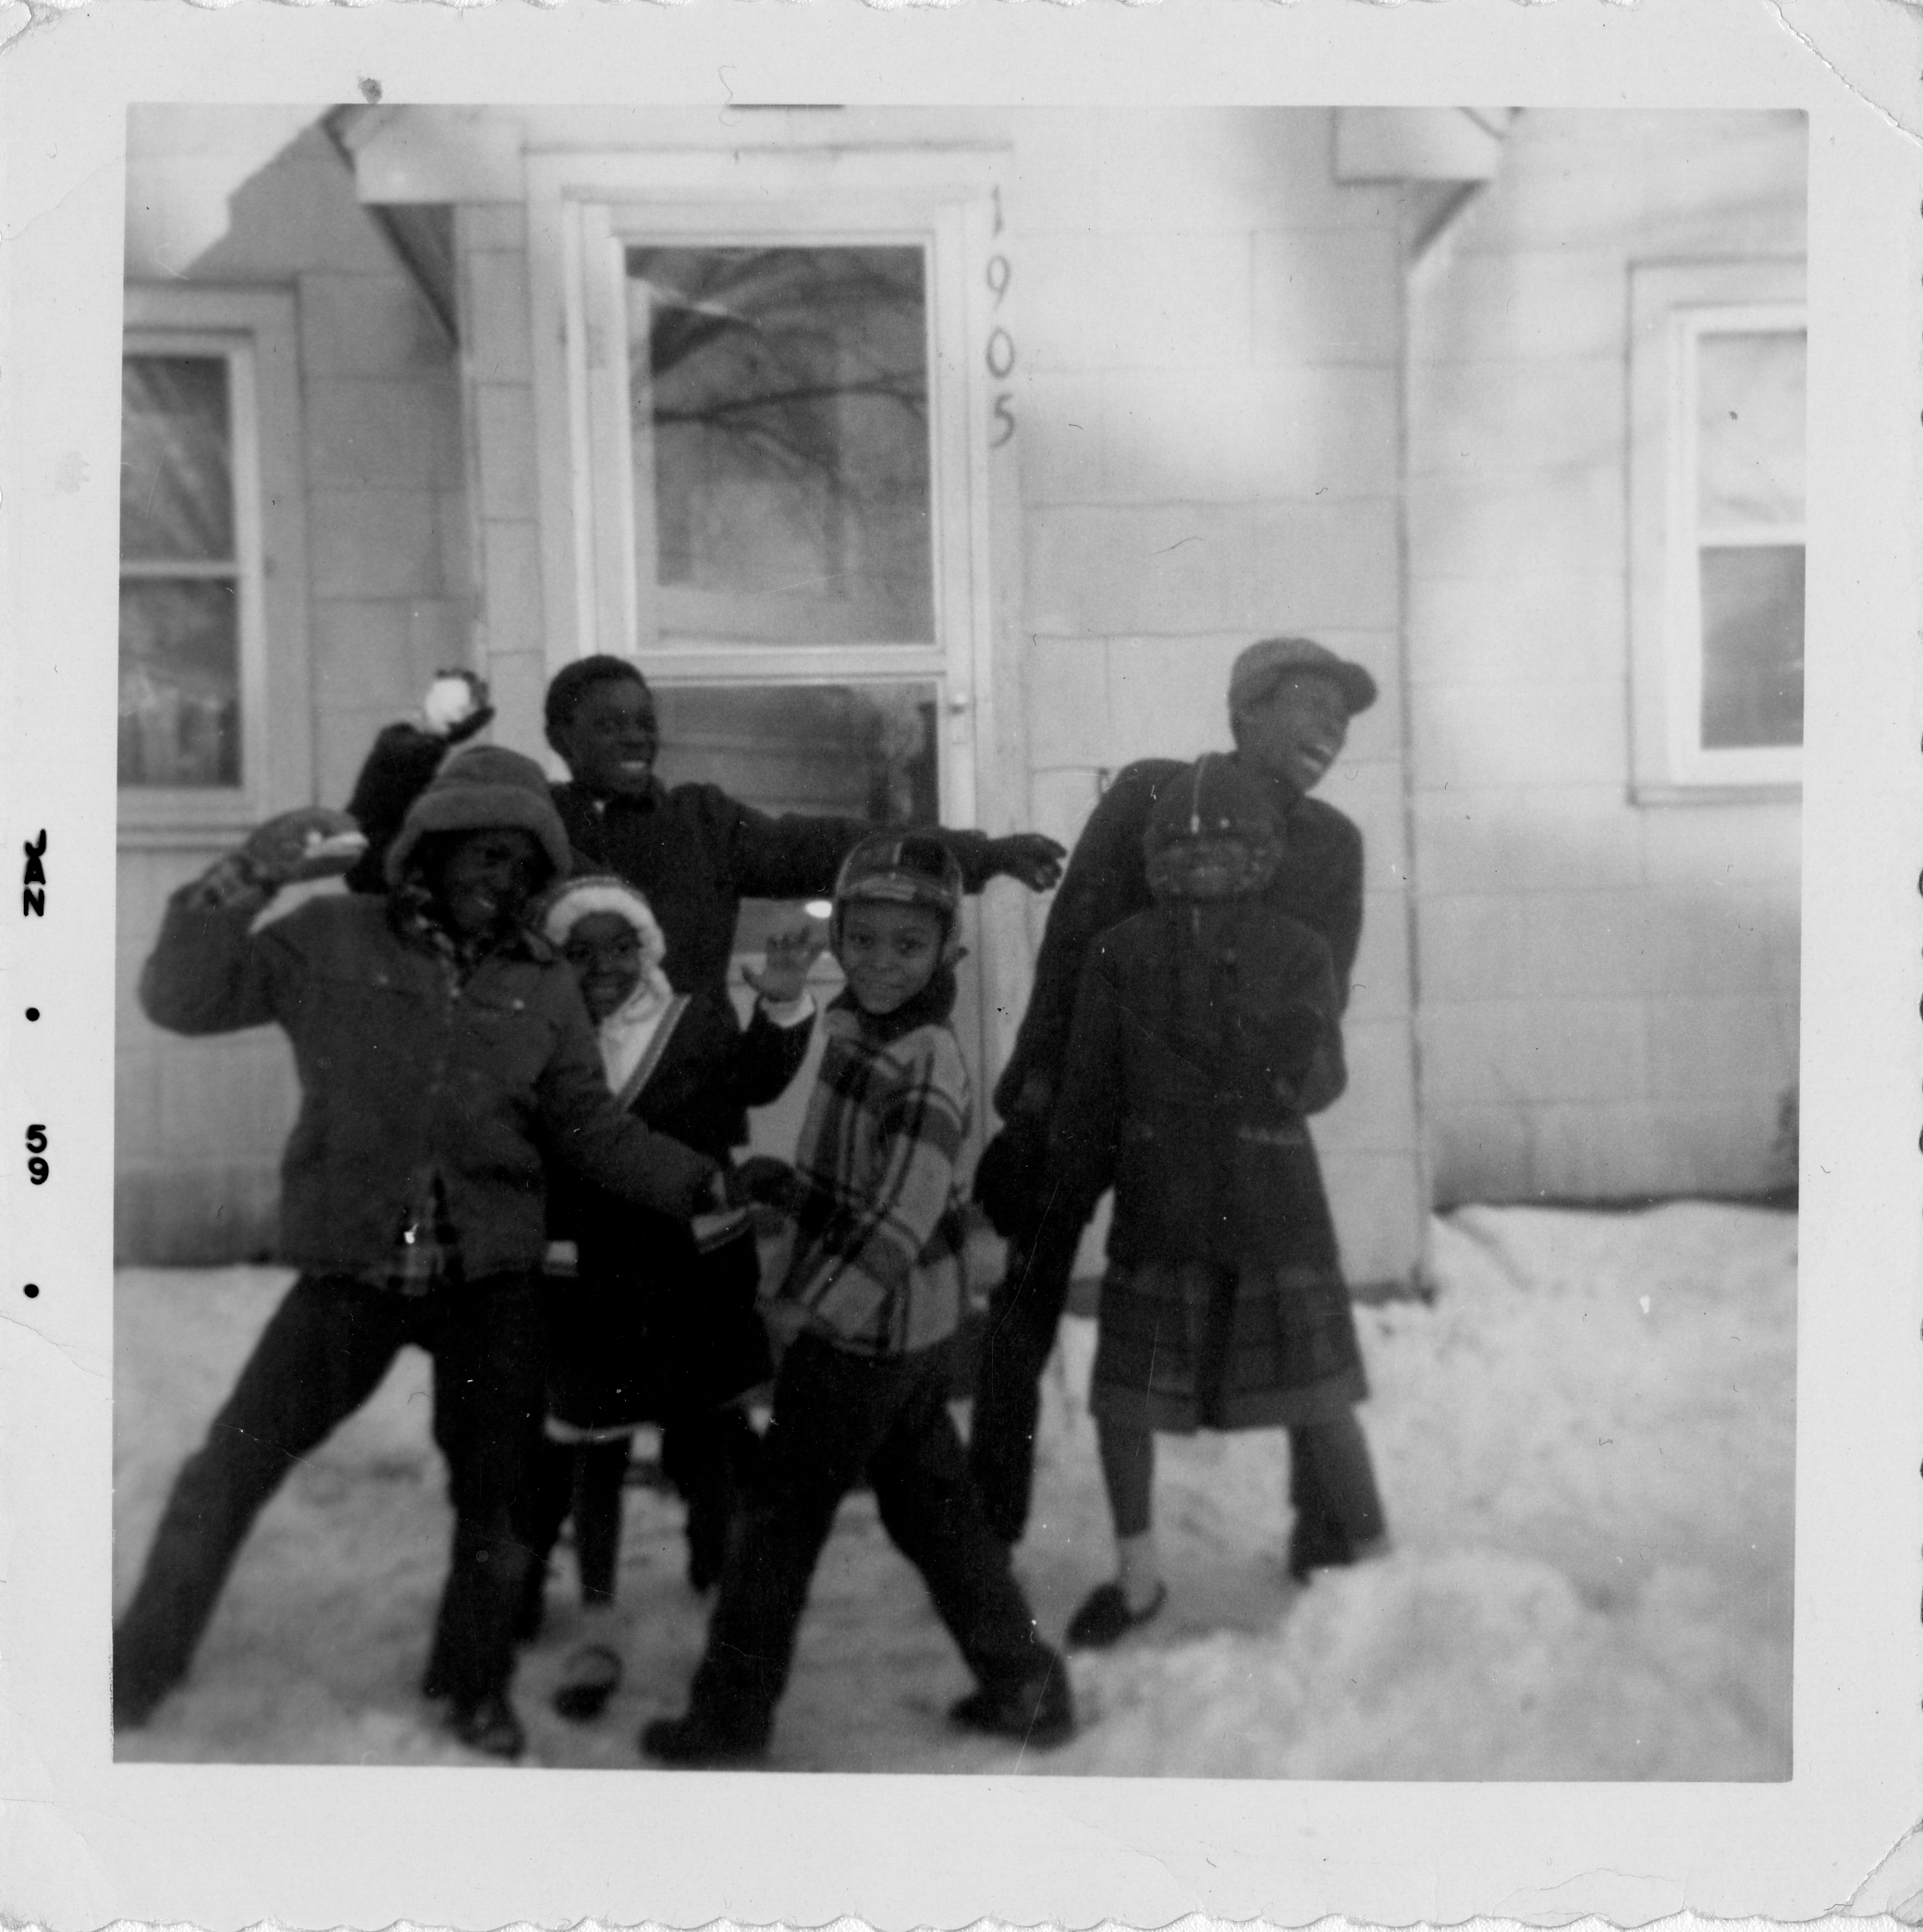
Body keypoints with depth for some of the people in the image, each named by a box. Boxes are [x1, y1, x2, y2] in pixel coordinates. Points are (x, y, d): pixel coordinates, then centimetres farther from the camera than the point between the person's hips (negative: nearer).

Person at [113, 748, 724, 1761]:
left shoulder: (542, 986, 2)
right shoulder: (333, 940, -3)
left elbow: (588, 1127, 4)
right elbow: (180, 1000, -7)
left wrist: (701, 1184, -6)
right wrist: (241, 883, -21)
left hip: (493, 1273, 2)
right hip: (351, 1267, -2)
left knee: (498, 1499, 11)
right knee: (232, 1469, 0)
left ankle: (474, 1685, 37)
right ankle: (138, 1668, 27)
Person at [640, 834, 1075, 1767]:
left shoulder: (926, 1063, -20)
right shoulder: (853, 1028, 8)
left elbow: (897, 1218, -25)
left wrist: (806, 1304, -22)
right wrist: (771, 1182, 2)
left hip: (861, 1333, -9)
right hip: (908, 1332, 9)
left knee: (782, 1515, 5)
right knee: (931, 1504, 18)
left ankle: (729, 1714, 20)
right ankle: (1023, 1680, 28)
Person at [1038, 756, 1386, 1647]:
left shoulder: (1297, 953, -3)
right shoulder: (1122, 954, -2)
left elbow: (1324, 1081, -7)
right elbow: (1089, 1090, 3)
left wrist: (1296, 1069, -30)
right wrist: (1070, 1198, 6)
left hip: (1275, 1211, -1)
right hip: (1158, 1210, 1)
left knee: (1317, 1395, 3)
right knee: (1121, 1400, 5)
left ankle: (1355, 1551, 29)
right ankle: (1136, 1574, 26)